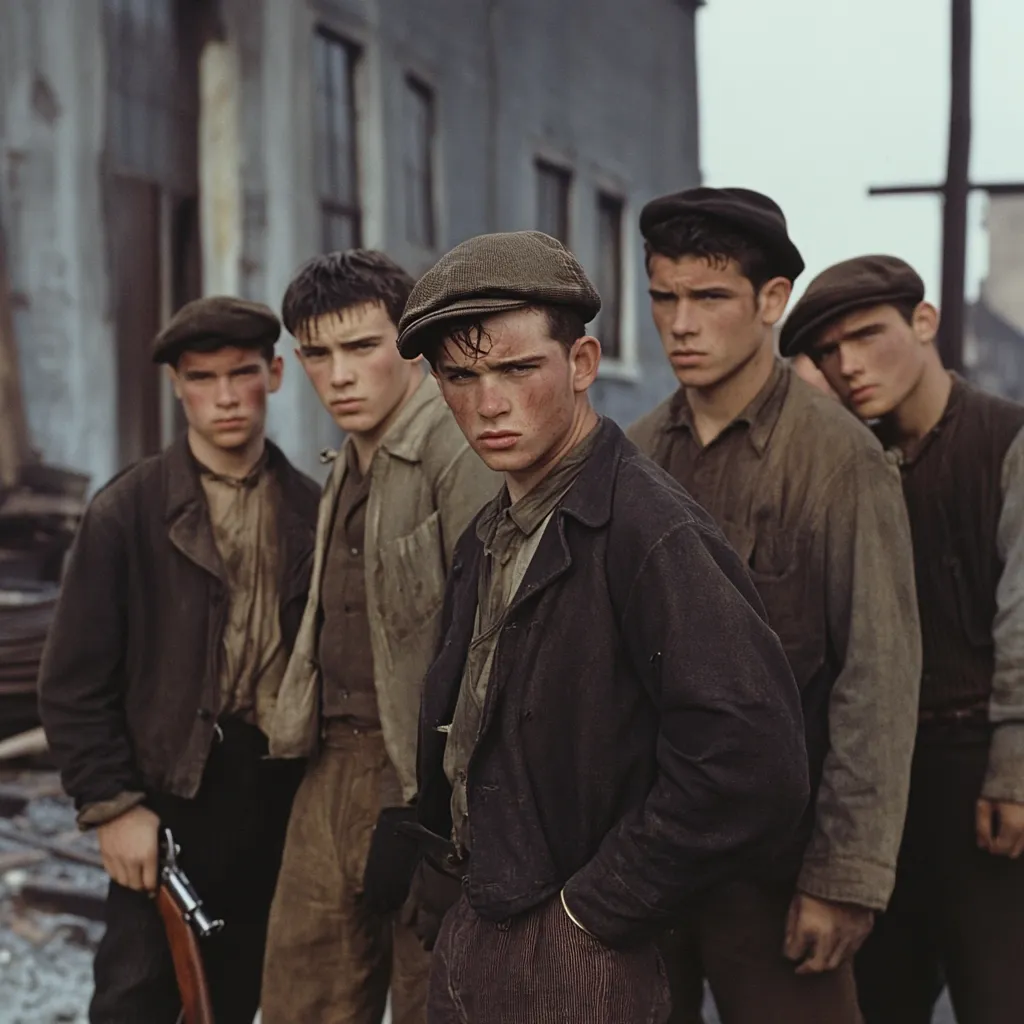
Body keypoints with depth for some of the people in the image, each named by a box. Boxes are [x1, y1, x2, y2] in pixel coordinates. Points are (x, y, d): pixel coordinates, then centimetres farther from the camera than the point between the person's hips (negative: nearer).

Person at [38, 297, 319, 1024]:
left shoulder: (310, 509, 4)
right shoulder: (127, 511, -6)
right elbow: (74, 682, -7)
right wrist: (112, 804, -11)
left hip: (283, 792, 4)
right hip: (173, 794, -3)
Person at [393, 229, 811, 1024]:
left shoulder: (651, 532, -20)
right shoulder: (490, 538, 7)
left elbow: (752, 770, -27)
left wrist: (596, 907, -18)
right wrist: (442, 870, 9)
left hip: (573, 959, -8)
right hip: (470, 934, 8)